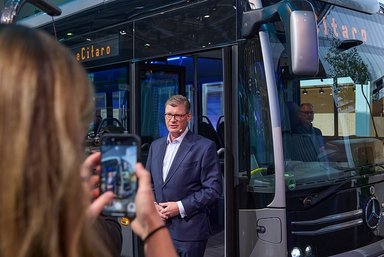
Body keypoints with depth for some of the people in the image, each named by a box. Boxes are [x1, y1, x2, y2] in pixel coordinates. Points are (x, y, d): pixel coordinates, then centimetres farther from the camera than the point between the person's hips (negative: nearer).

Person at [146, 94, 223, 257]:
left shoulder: (205, 147, -6)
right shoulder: (155, 145, 13)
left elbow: (213, 188, -10)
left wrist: (181, 207, -14)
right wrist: (153, 205, -1)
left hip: (189, 232, -5)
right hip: (158, 228, 5)